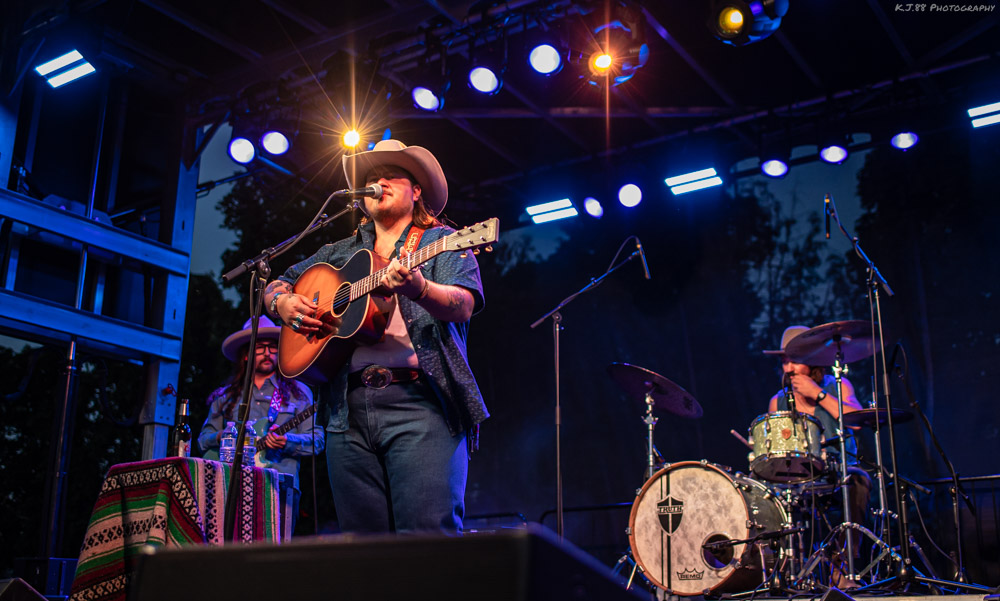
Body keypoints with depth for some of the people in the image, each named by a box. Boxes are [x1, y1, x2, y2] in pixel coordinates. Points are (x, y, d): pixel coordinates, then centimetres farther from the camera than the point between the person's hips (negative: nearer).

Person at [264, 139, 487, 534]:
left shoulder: (441, 241, 11)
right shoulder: (341, 252, 26)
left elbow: (462, 306, -6)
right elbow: (276, 285, 31)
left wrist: (418, 289, -27)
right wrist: (284, 304, 7)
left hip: (418, 401, -4)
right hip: (349, 407, 5)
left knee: (428, 536, -16)